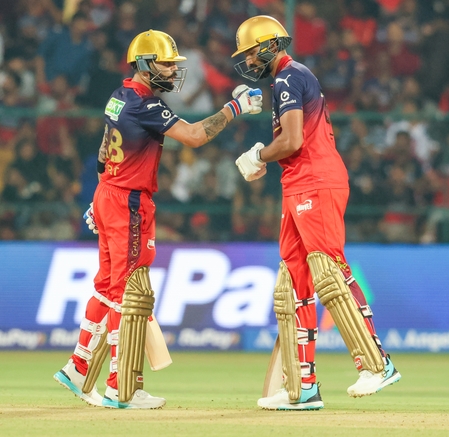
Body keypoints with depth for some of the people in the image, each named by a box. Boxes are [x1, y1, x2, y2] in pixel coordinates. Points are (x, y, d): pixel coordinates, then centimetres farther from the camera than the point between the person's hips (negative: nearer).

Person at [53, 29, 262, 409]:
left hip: (108, 197, 10)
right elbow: (194, 136, -24)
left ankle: (79, 370, 22)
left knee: (109, 287, 17)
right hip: (130, 204, -10)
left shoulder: (120, 97, 12)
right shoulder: (145, 105, -18)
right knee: (130, 292, -7)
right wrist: (235, 108, -17)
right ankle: (123, 390, -6)